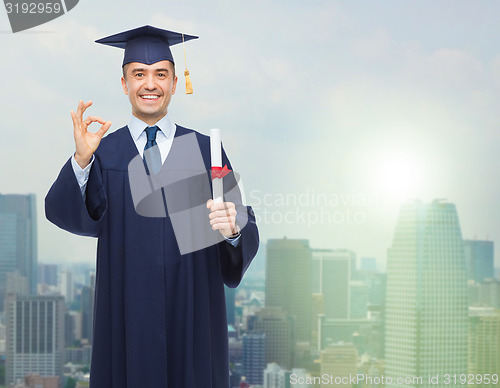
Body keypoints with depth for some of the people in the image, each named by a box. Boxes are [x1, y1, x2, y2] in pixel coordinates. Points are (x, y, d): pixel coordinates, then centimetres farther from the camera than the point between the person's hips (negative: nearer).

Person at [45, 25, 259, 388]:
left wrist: (233, 228, -24)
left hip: (192, 316, 1)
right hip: (128, 315, 0)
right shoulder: (104, 153, 4)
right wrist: (82, 160, -31)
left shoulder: (204, 150, 4)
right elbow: (62, 212, -14)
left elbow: (247, 238, -2)